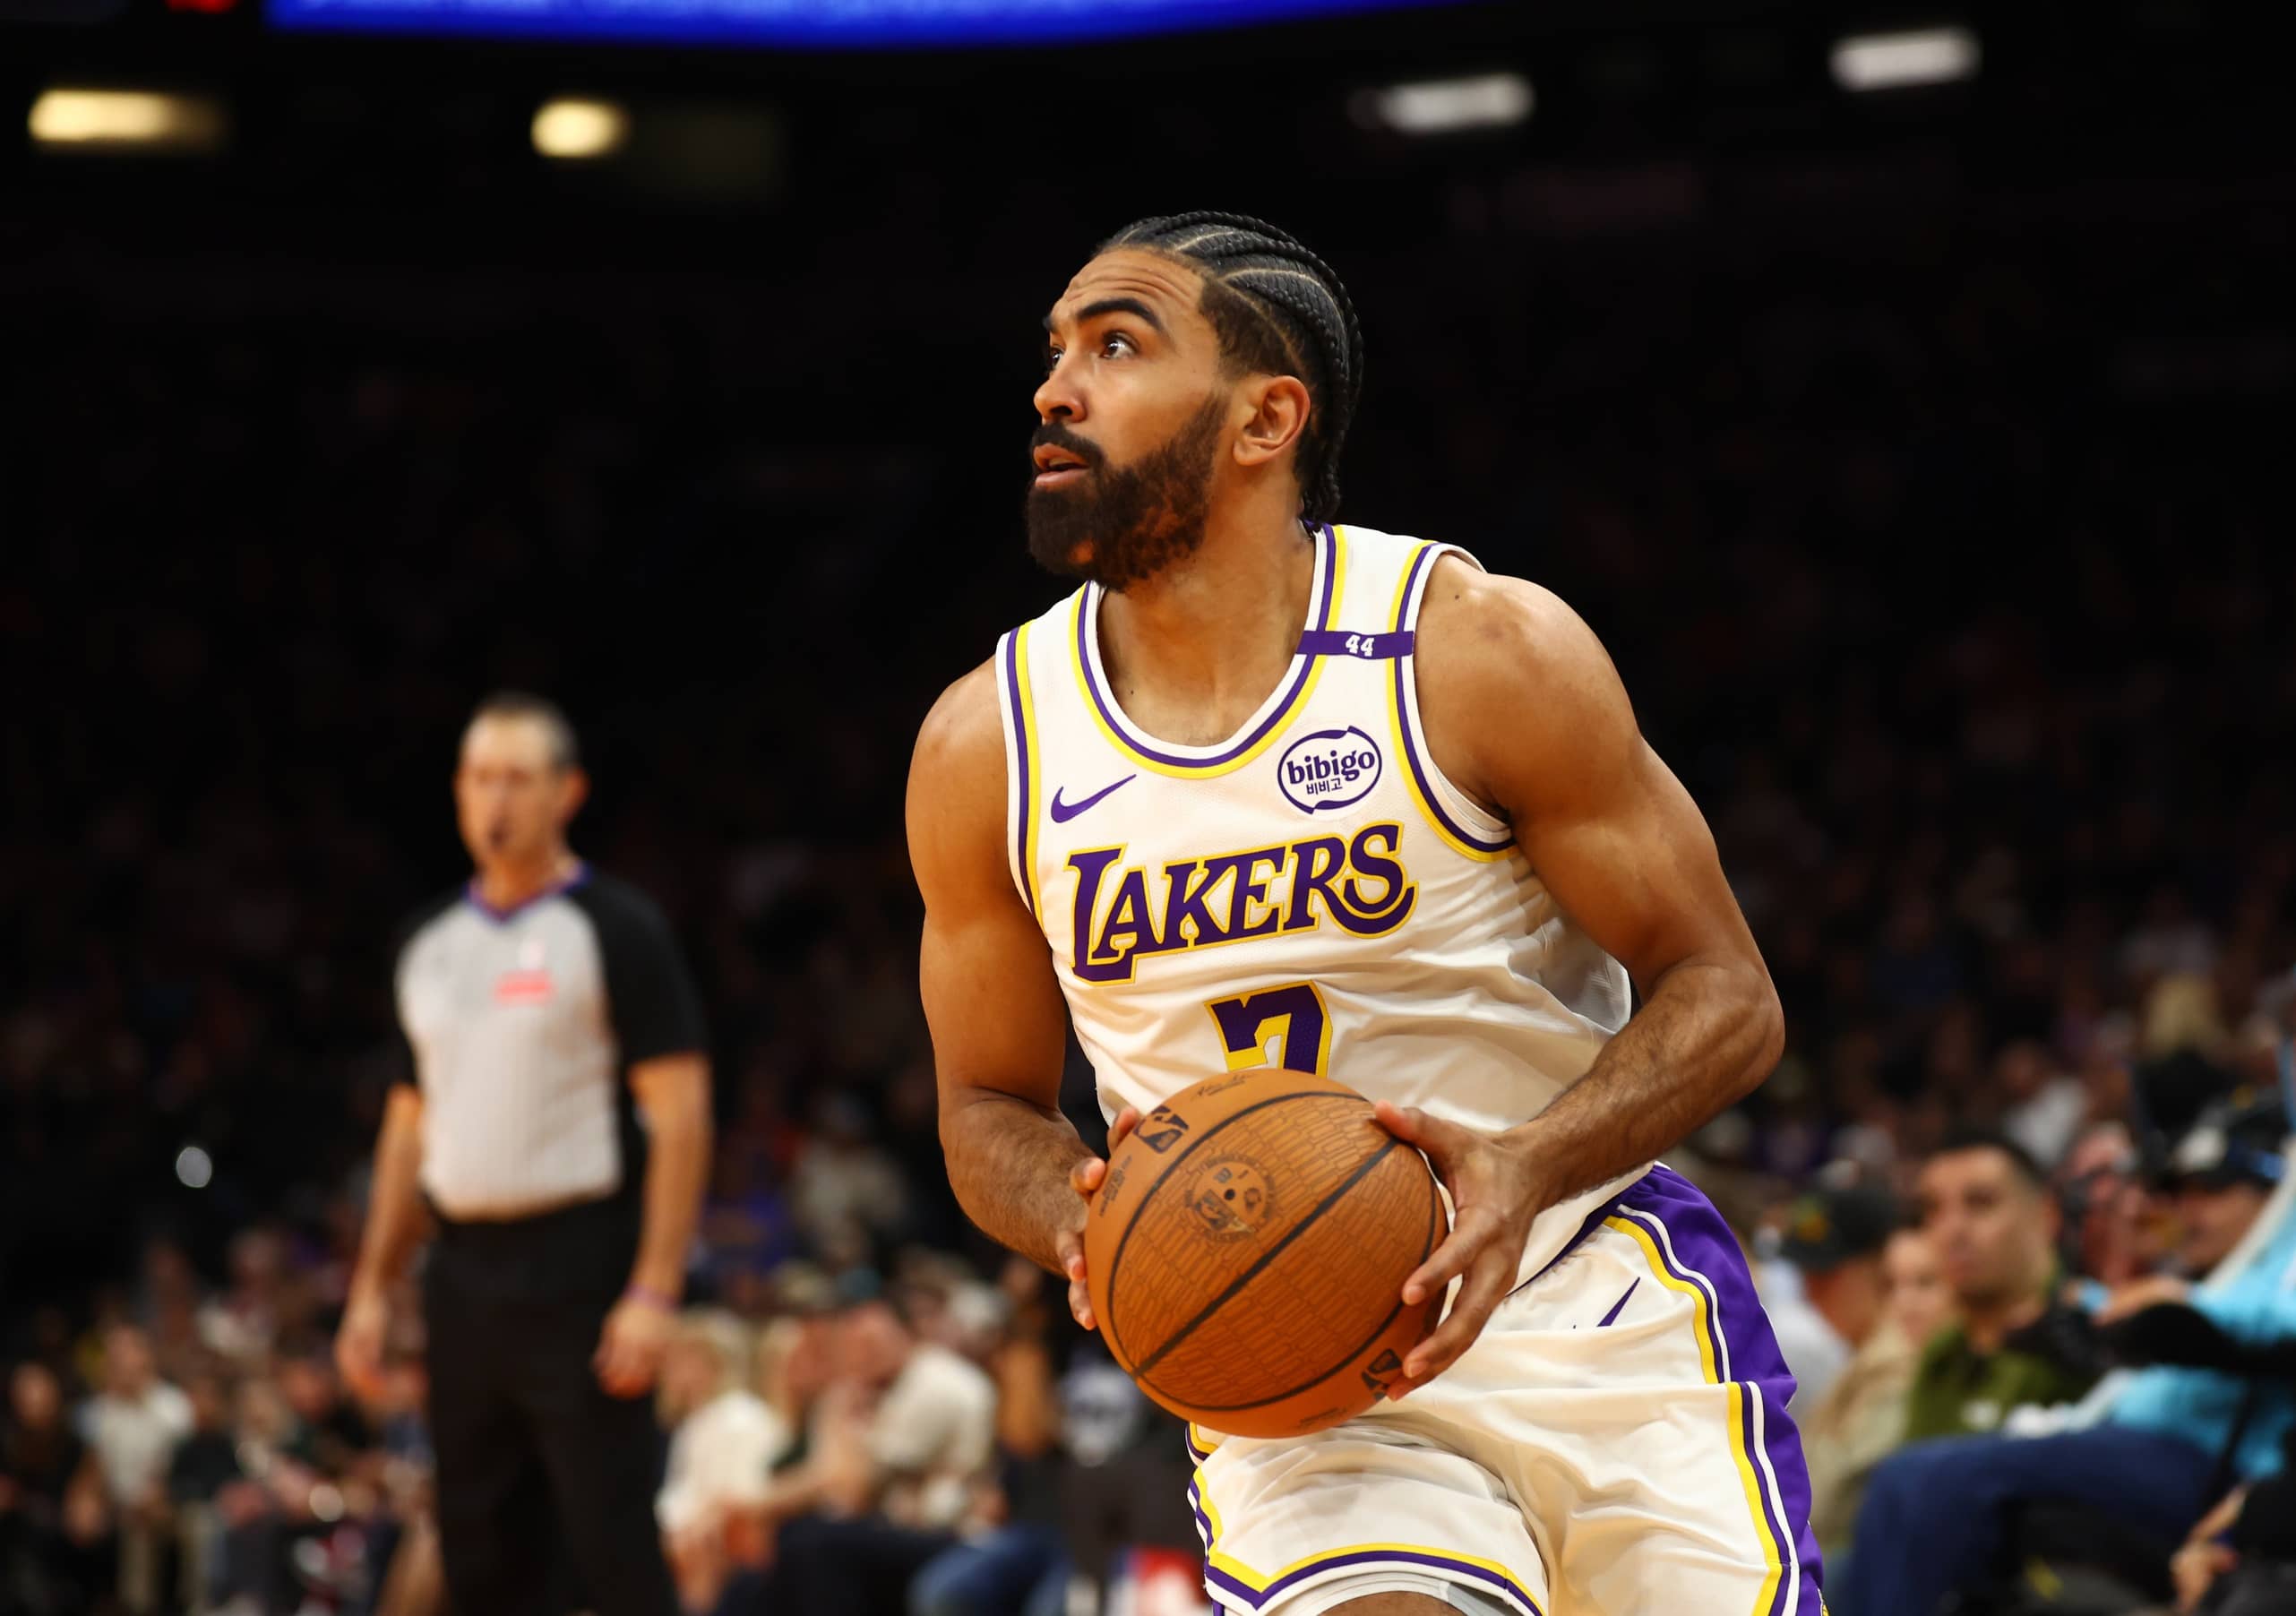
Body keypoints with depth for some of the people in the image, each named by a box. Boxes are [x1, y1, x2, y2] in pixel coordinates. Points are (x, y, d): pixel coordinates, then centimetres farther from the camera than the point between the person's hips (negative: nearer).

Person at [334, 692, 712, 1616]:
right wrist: (373, 1287, 13)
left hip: (579, 1274, -6)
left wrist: (654, 1292, -18)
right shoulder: (433, 942, 14)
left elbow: (680, 1115, -10)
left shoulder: (616, 930, -5)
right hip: (465, 1277, 6)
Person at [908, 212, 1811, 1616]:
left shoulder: (1485, 649, -11)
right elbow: (990, 1107, 10)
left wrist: (1528, 1169, -26)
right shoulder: (986, 747, -2)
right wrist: (1091, 1225, -14)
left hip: (1609, 1331, 0)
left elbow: (1725, 1000, -7)